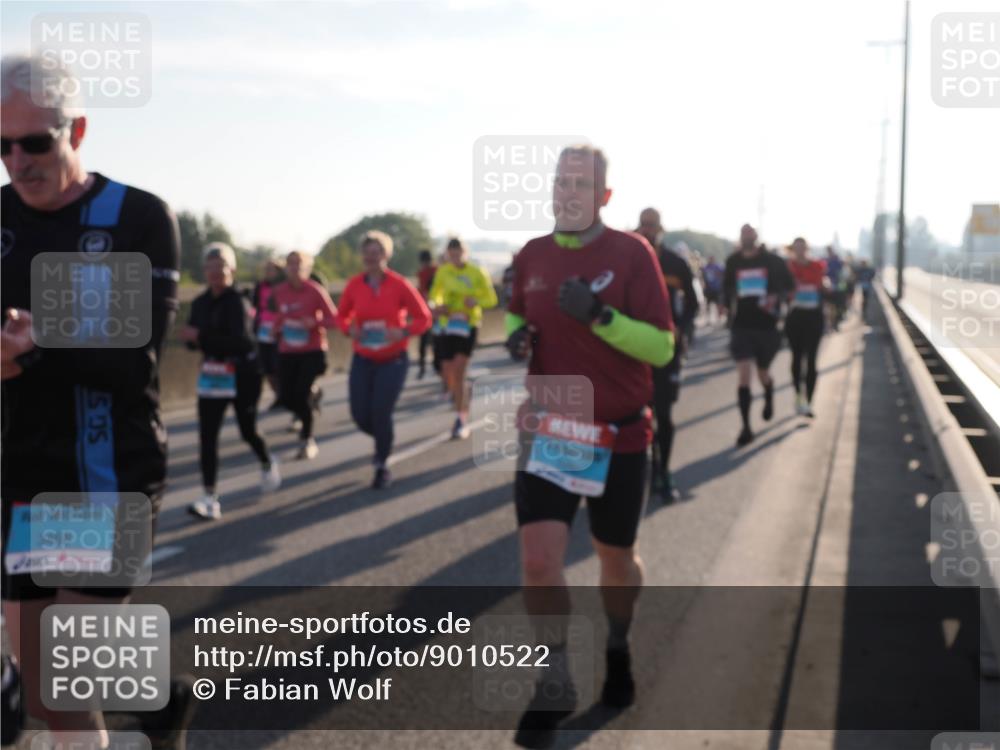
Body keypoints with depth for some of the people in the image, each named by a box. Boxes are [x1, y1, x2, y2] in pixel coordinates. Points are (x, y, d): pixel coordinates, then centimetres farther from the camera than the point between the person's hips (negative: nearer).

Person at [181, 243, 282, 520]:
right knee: (207, 436, -5)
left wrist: (202, 337, -33)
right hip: (211, 375, 5)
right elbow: (192, 340, 9)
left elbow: (240, 340, -26)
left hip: (243, 375, -5)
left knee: (248, 431, 9)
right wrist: (191, 339, -15)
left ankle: (268, 464, 42)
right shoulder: (200, 303, 4)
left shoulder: (238, 302, -14)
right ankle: (210, 498, -4)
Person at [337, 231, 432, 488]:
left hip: (393, 360, -3)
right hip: (363, 360, 3)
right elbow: (342, 316, 9)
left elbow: (424, 318, -5)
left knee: (381, 414, -9)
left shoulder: (399, 285, -12)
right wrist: (350, 328, -14)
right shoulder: (354, 285, -4)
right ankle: (383, 440, 37)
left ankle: (383, 467, 14)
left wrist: (404, 332, -23)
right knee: (361, 416, 0)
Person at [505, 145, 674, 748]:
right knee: (539, 560, -11)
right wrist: (517, 336, -2)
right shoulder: (532, 256, 3)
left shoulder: (632, 253, -10)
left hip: (619, 436, -2)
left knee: (617, 559, 15)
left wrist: (599, 315, -28)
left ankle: (619, 649, 45)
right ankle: (556, 685, 10)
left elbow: (662, 347, -14)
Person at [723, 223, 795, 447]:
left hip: (766, 325, 0)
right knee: (743, 376, -10)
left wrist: (776, 297, -16)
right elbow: (727, 288, 17)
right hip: (741, 326, 0)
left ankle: (769, 399, 52)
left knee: (763, 373, 15)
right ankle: (746, 428, -7)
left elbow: (789, 286, 3)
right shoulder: (733, 261, 2)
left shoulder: (772, 260, -3)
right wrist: (731, 305, 1)